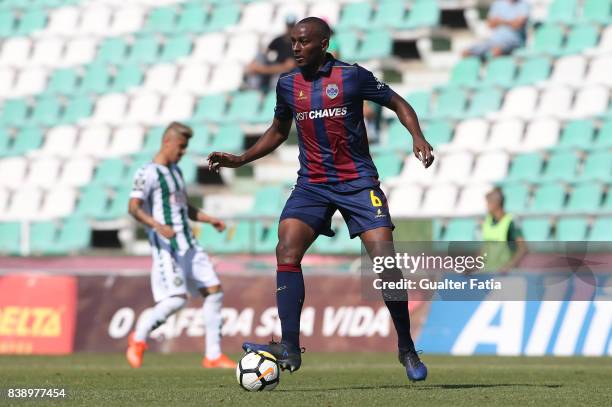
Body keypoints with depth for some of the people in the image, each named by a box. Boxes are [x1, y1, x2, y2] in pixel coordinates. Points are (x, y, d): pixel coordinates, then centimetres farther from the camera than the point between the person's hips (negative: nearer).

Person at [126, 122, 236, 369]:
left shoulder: (175, 171, 20)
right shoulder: (148, 173, -8)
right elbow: (134, 208, -19)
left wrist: (209, 220, 16)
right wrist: (158, 226, -33)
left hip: (188, 244, 9)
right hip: (167, 247, -9)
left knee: (214, 292, 3)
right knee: (177, 299, -19)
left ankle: (213, 355, 7)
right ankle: (138, 338, 3)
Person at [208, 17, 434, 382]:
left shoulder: (352, 76, -5)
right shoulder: (288, 85, 7)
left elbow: (398, 103, 4)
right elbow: (278, 131, 24)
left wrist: (418, 136, -13)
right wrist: (240, 160, 14)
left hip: (358, 181, -3)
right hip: (312, 184, 4)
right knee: (287, 250, -19)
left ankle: (407, 350, 4)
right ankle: (290, 348, -21)